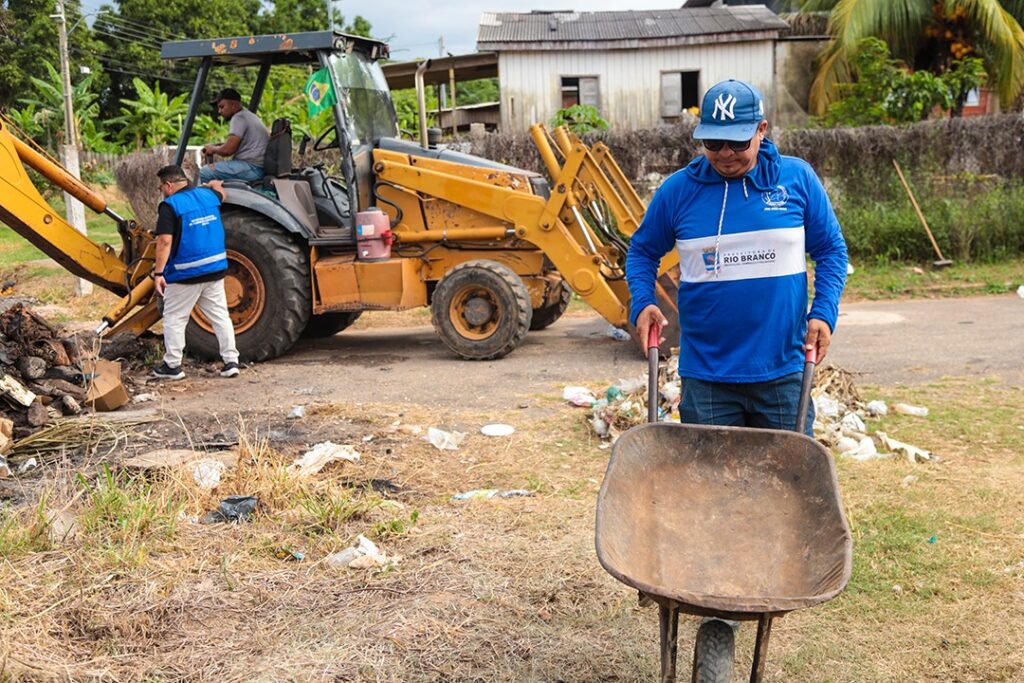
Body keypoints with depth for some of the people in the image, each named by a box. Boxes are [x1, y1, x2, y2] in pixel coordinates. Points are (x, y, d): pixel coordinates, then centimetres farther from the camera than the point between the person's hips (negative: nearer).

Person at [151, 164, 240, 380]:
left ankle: (172, 366, 11)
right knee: (220, 315, 9)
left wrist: (158, 272, -18)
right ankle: (231, 361, 7)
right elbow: (219, 191, 33)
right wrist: (214, 185, 54)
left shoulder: (169, 206, -11)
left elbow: (164, 241, -19)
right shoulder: (208, 196, 7)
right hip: (215, 269, 6)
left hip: (184, 274, -6)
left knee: (174, 319, 7)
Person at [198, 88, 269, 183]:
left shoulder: (239, 117, -9)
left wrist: (213, 149, 3)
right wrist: (216, 145, 19)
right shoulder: (249, 115, 22)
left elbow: (228, 150, -16)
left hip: (252, 168, -11)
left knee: (205, 172, -15)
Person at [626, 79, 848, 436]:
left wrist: (824, 313, -6)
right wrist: (642, 303, -7)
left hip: (782, 372, 1)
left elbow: (831, 248, 7)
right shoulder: (678, 189, -2)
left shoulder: (797, 178, -1)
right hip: (705, 376, 0)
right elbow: (643, 250, 10)